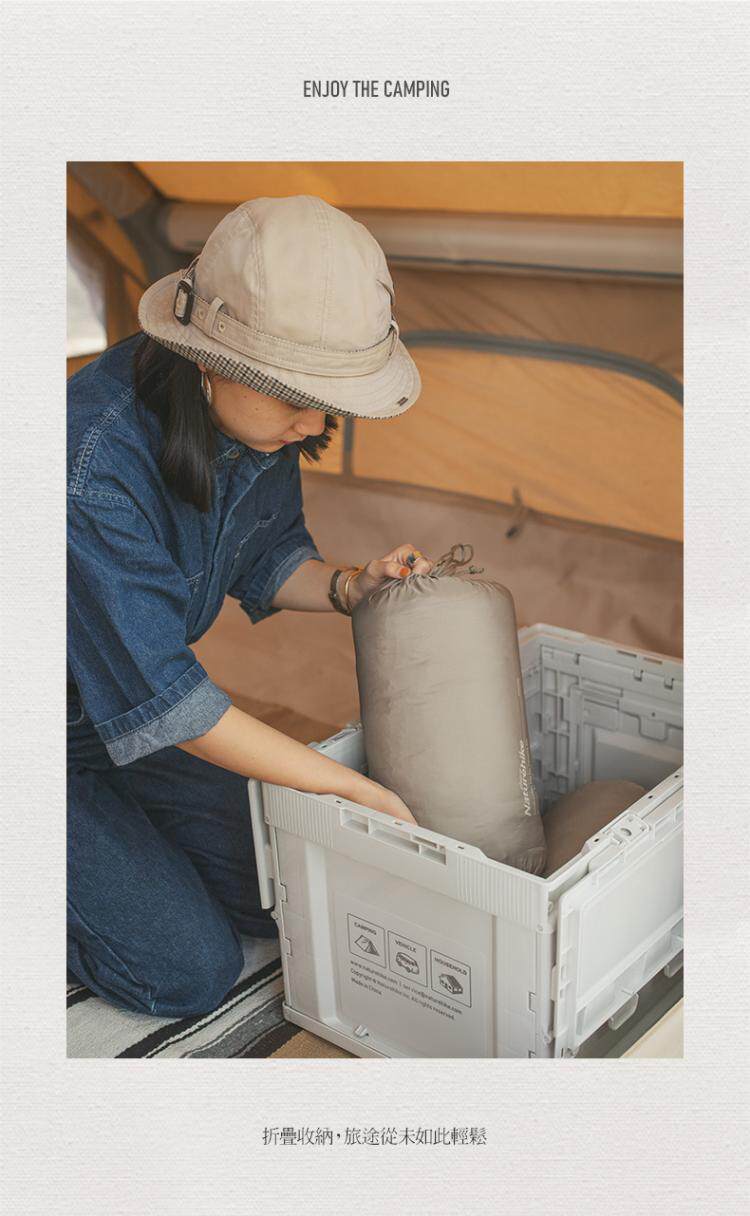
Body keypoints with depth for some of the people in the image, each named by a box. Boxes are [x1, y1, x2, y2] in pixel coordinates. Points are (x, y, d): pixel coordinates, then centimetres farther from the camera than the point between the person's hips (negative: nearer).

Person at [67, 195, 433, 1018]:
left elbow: (265, 558, 3)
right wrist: (359, 790, -29)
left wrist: (348, 588, -19)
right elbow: (160, 700, -33)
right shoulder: (95, 462, -37)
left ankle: (117, 825, 23)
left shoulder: (257, 416, -14)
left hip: (134, 719, 7)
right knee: (191, 972, -9)